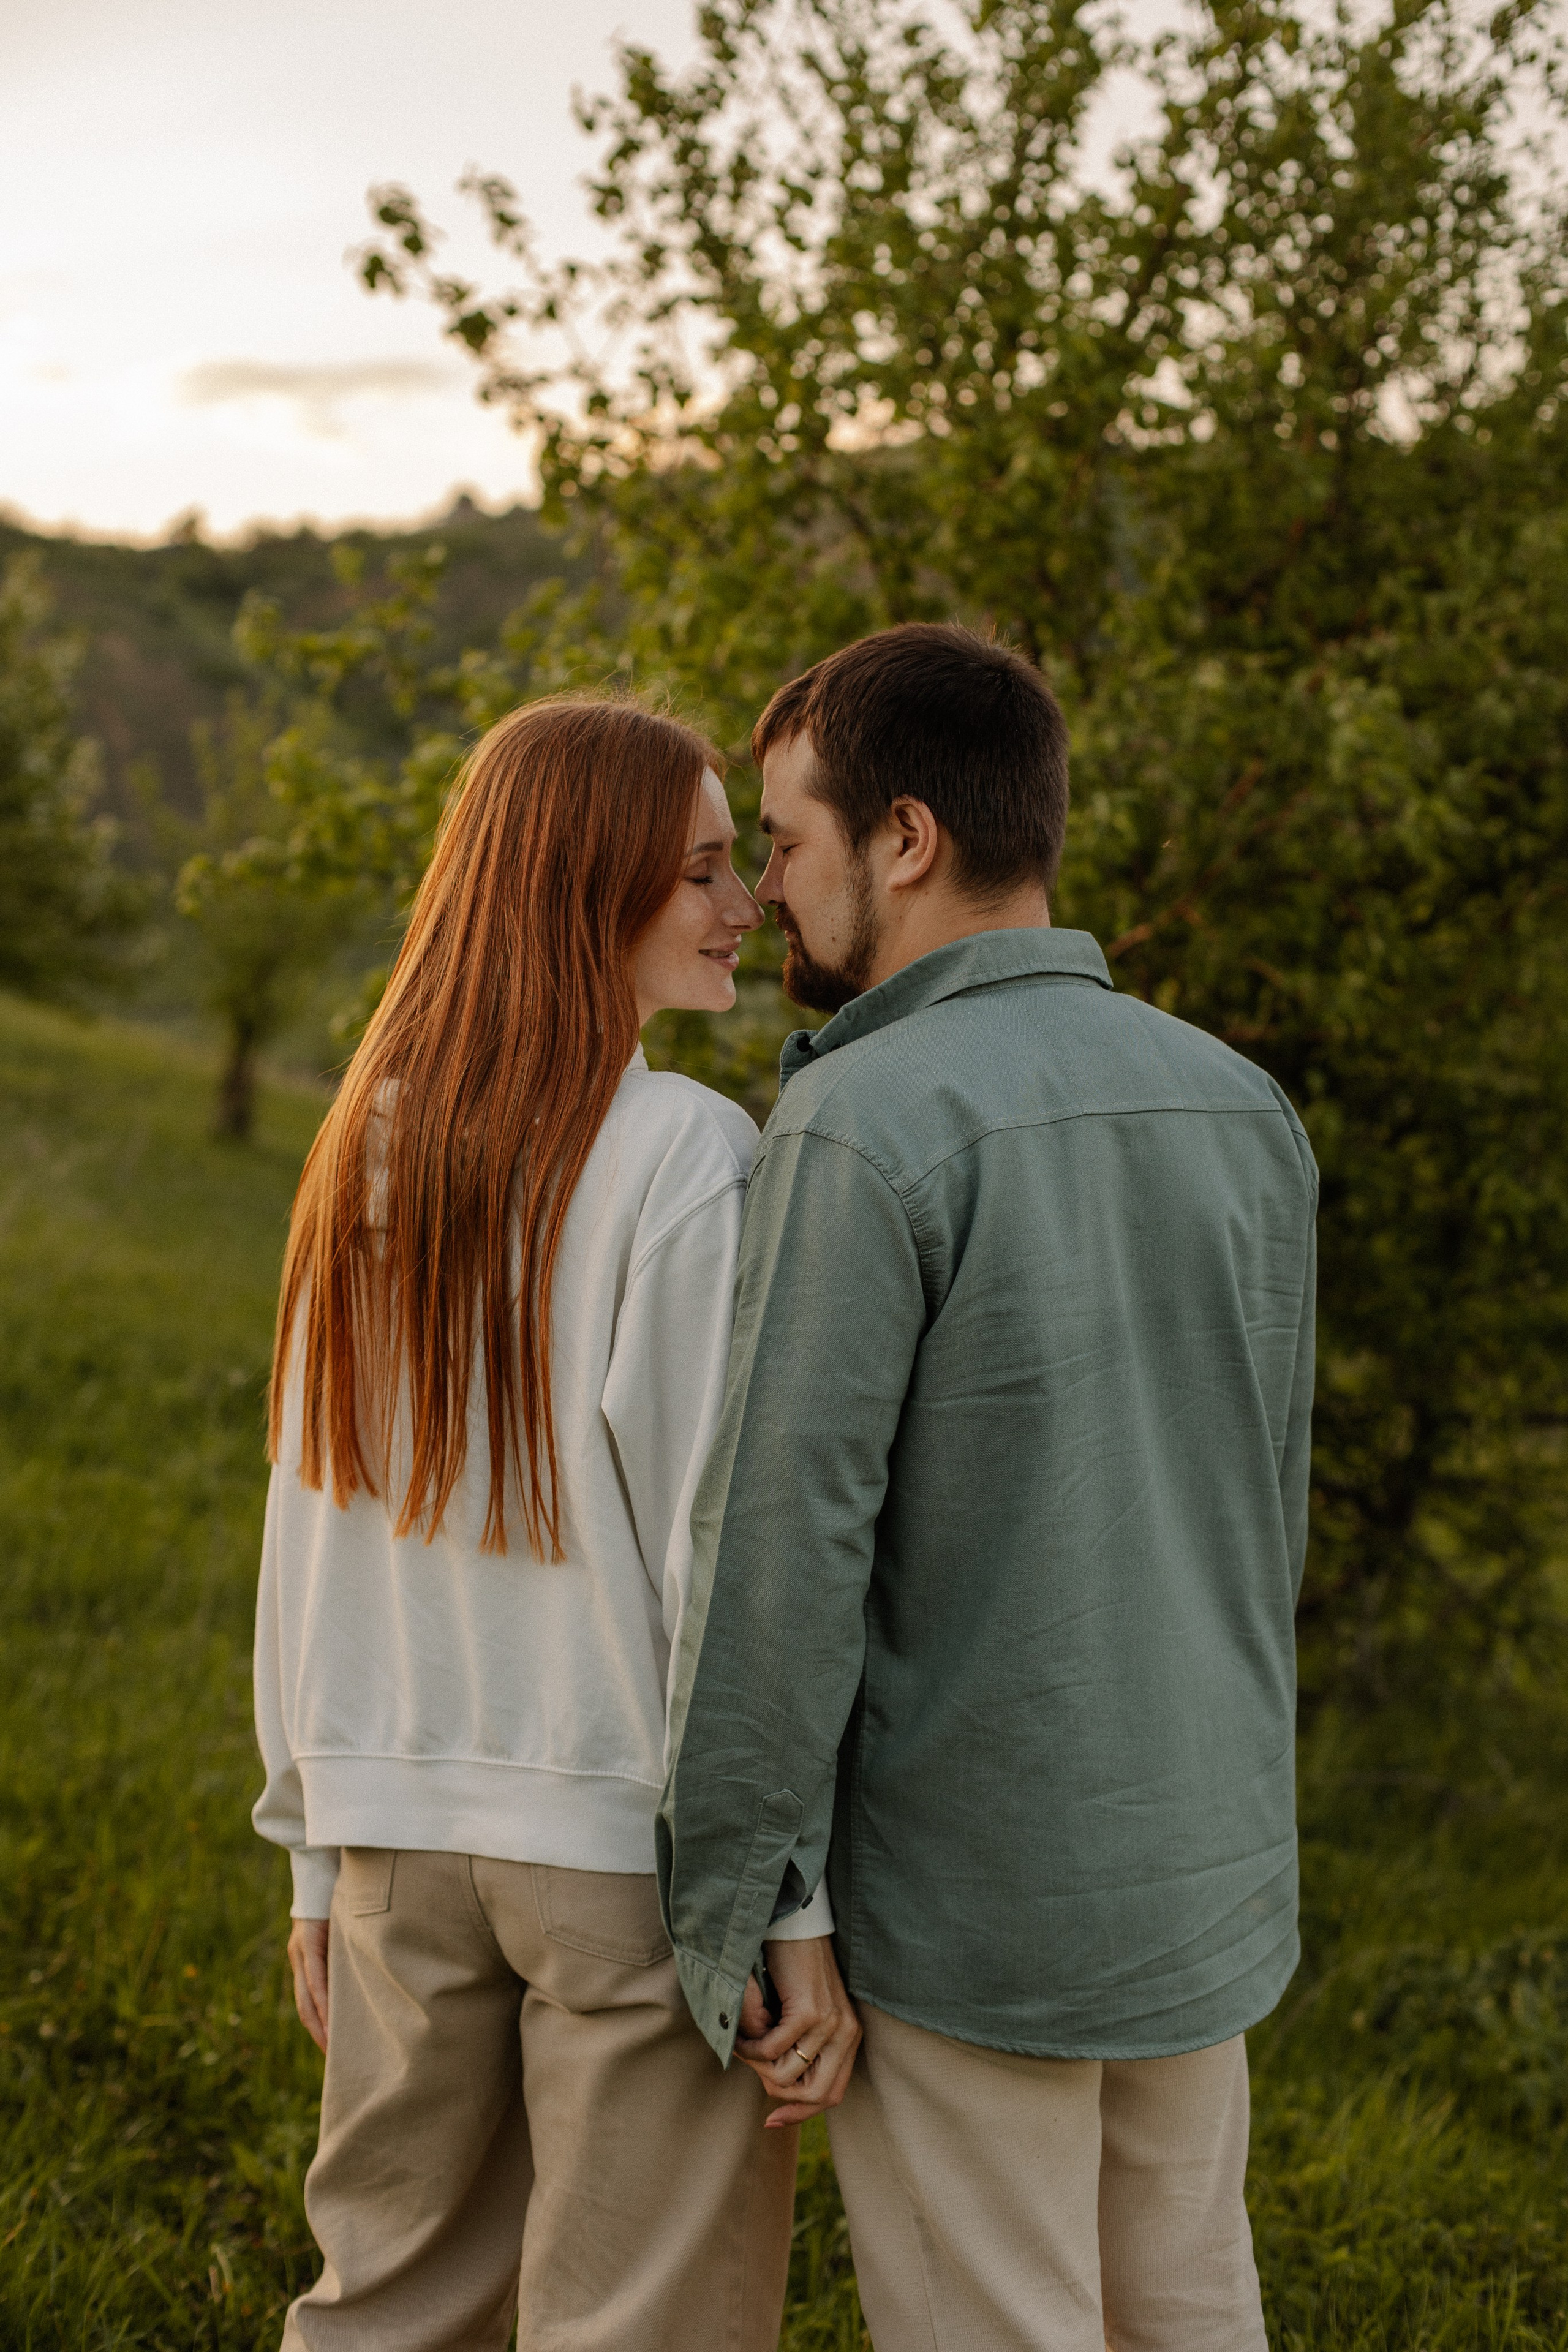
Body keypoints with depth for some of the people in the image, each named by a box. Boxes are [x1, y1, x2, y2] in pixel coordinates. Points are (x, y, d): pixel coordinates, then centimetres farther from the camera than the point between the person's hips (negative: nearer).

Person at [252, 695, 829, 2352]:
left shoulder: (371, 1147, 3)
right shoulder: (687, 1157, -15)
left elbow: (315, 1523, 7)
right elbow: (719, 1546, -17)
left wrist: (320, 1844, 16)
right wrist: (793, 1899, -10)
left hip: (404, 1829, 6)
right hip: (625, 1837, -6)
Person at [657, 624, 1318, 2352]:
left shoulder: (865, 1130, -18)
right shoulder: (1243, 1110, 3)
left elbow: (784, 1545, -20)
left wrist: (740, 1916, -12)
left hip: (963, 1910, -6)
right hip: (1209, 1882, 7)